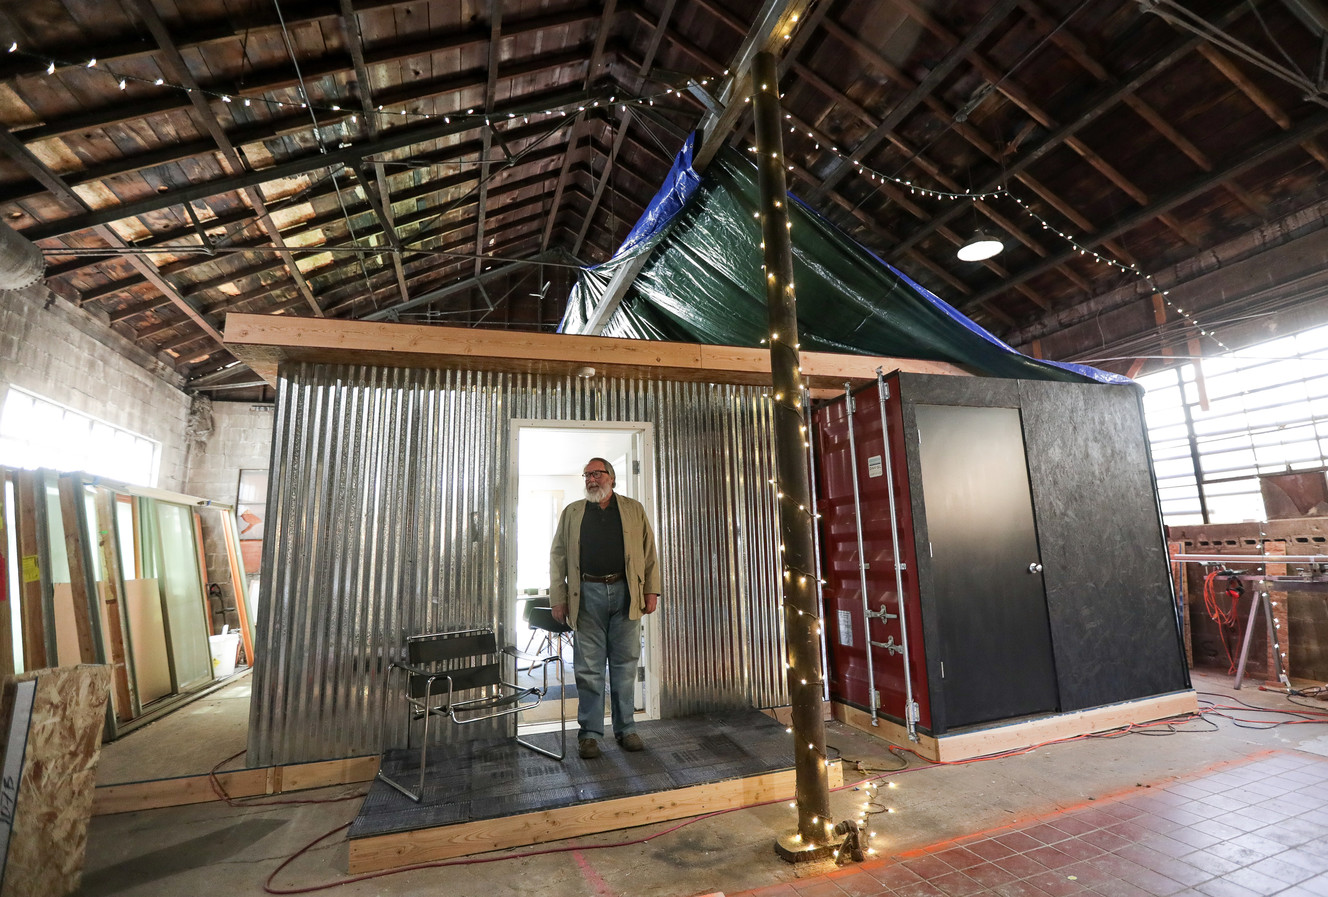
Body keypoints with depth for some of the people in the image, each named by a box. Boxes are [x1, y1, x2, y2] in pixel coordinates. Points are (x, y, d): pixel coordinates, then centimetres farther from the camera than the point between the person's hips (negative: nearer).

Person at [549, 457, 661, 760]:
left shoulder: (634, 509, 10)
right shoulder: (571, 513, 11)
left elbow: (649, 552, 8)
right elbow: (558, 557, 7)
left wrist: (651, 590, 0)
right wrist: (558, 599, -1)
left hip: (625, 593, 0)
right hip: (587, 595, 0)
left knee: (625, 664, 7)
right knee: (588, 667, 4)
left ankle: (626, 729, 20)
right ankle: (590, 733, 16)